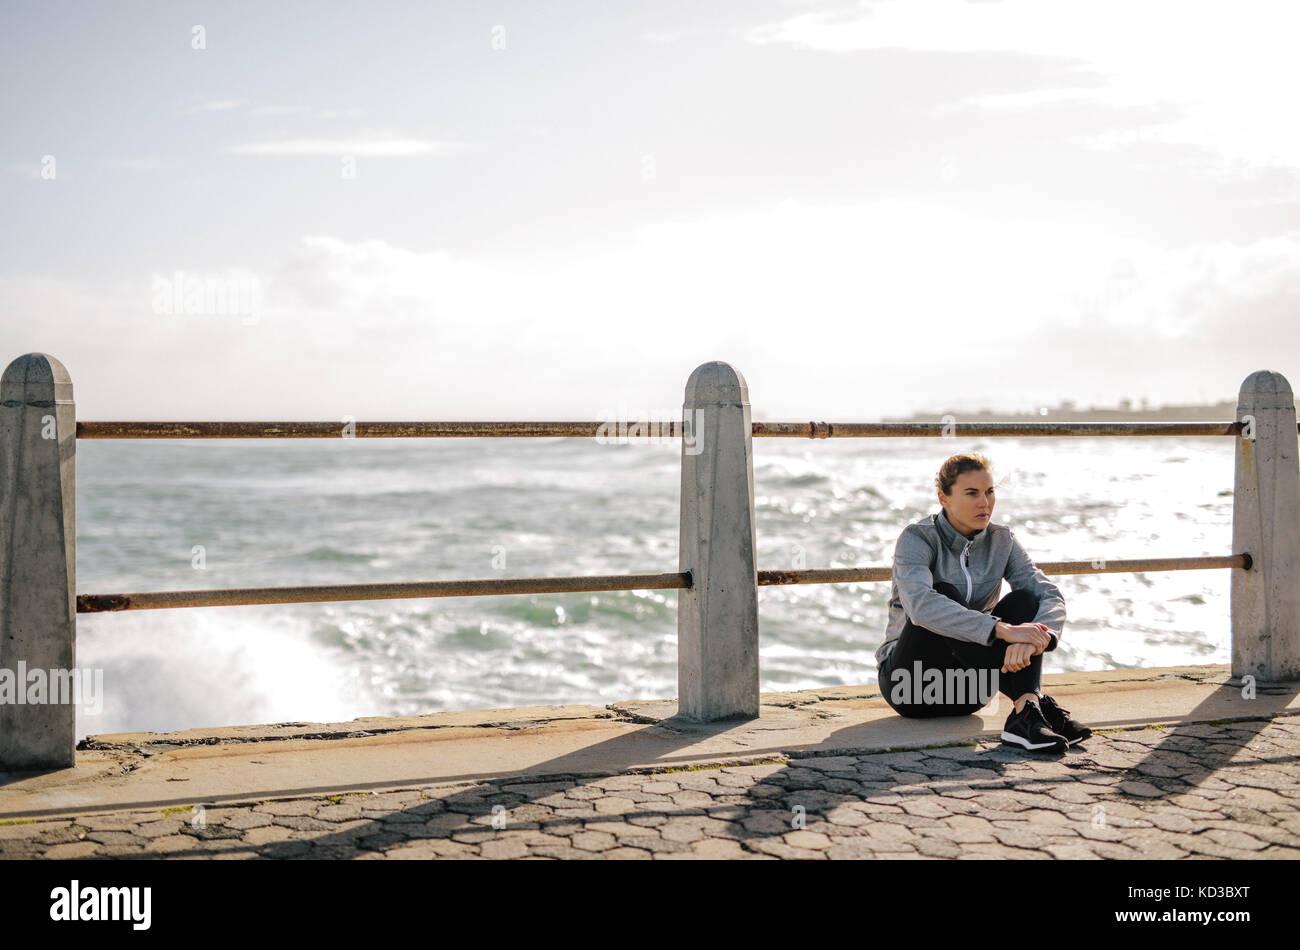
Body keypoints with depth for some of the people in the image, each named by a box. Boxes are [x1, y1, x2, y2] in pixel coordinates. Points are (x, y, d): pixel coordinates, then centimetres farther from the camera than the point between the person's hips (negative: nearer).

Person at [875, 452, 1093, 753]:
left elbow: (1051, 596, -12)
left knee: (1024, 599, -19)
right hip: (911, 681, -4)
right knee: (944, 593, -31)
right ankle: (1037, 702, -38)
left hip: (968, 685, 4)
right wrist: (1002, 629, -43)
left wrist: (1035, 639, -36)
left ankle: (1024, 715, -40)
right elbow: (920, 604, -34)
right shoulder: (917, 539, -14)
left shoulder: (1001, 541, 1)